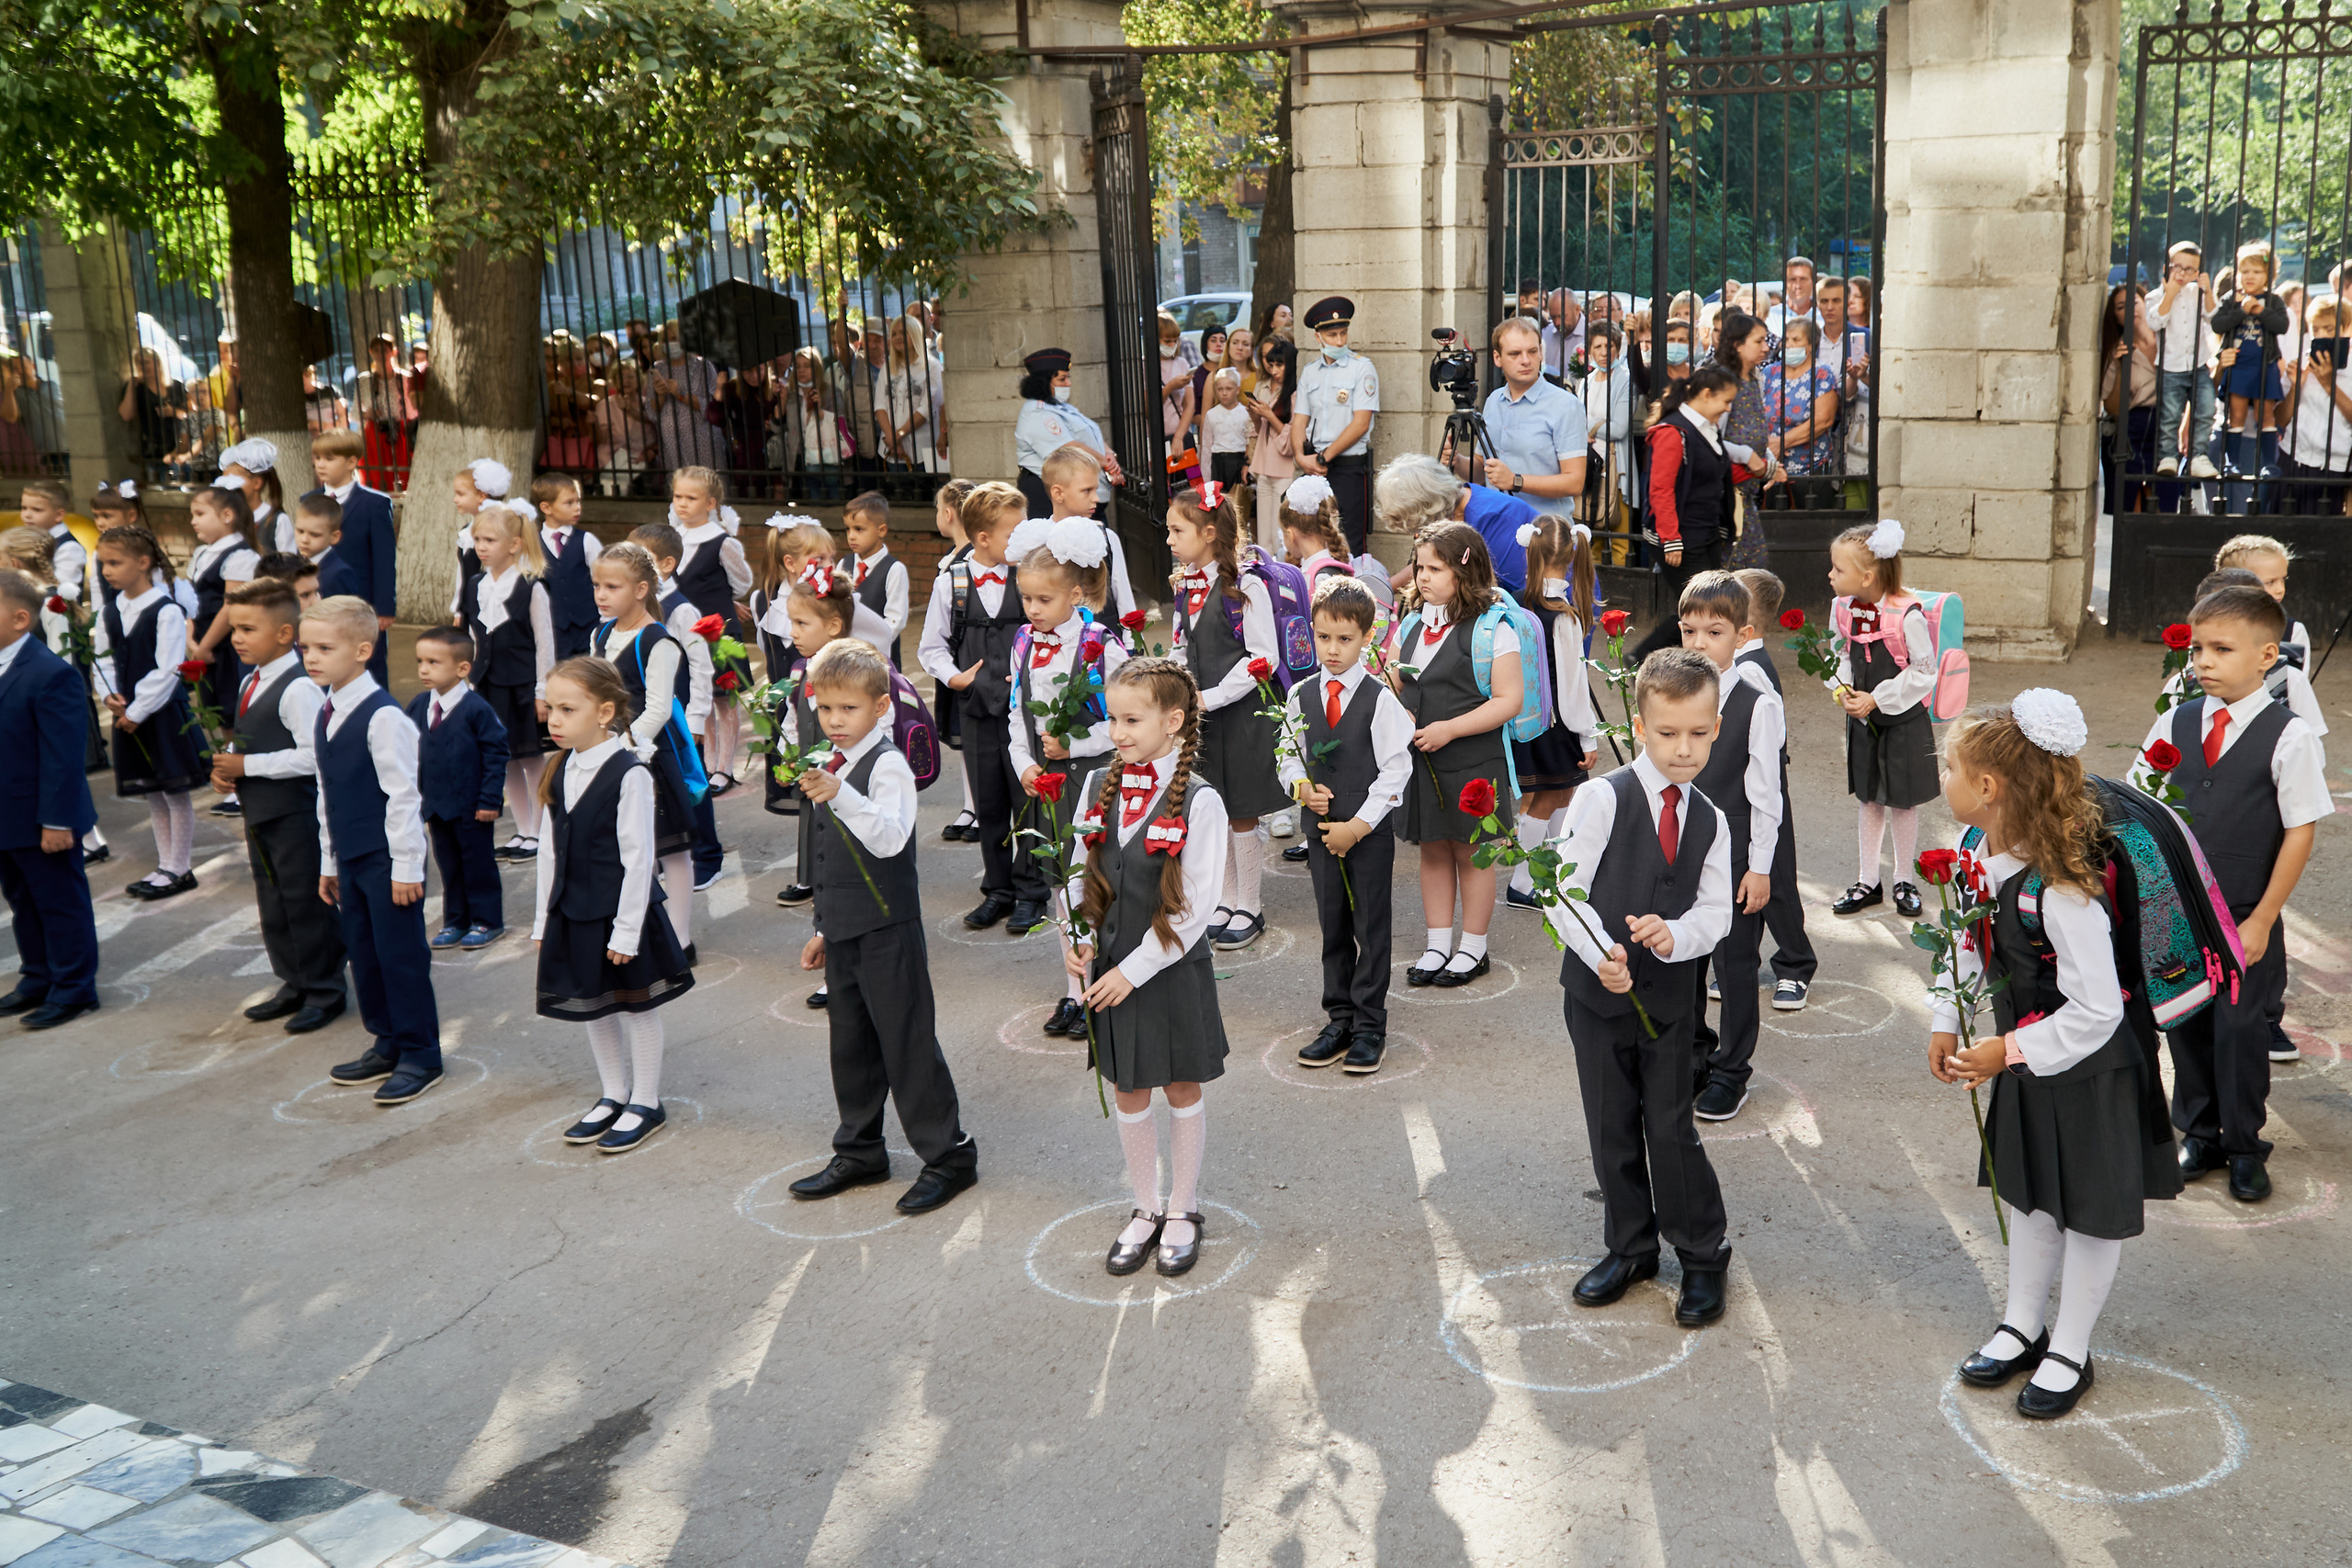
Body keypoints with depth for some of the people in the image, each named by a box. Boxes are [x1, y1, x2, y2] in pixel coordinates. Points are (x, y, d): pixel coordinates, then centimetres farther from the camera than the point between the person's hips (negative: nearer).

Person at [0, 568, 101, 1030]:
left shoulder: (51, 674, -20)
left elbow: (62, 755, -20)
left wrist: (56, 820, -21)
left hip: (40, 818, -8)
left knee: (61, 904, 6)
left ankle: (73, 989, 17)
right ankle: (38, 979, 33)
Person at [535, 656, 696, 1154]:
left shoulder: (629, 774, -18)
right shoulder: (561, 774, 4)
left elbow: (638, 857, -18)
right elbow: (550, 851, 10)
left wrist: (626, 929, -18)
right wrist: (544, 918, 10)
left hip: (622, 912, -7)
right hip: (573, 912, 7)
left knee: (636, 1005, 7)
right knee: (591, 1005, 17)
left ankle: (646, 1102, 21)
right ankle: (613, 1095, 33)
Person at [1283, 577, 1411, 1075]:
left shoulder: (1380, 699, -10)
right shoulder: (1301, 696, 3)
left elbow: (1395, 771, -11)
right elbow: (1289, 756, 12)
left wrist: (1357, 825, -14)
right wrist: (1300, 787, -10)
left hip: (1370, 830, -4)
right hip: (1320, 828, 4)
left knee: (1370, 926, 3)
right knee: (1332, 925, 12)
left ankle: (1370, 1026, 13)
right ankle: (1340, 1019, 23)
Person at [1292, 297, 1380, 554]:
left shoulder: (1362, 368, -3)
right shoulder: (1310, 371, 14)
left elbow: (1360, 424, -10)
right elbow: (1299, 420, 12)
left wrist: (1324, 457, -10)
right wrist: (1301, 456, -6)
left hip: (1350, 466, -5)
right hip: (1315, 467, 5)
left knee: (1348, 547, -7)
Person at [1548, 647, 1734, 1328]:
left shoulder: (1710, 821, 3)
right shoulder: (1603, 799, -11)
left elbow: (1715, 910, -1)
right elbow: (1564, 889, -13)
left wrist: (1674, 934, -22)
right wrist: (1600, 952, -27)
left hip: (1670, 997, 1)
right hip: (1598, 991, -1)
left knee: (1672, 1128, 2)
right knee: (1612, 1130, 12)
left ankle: (1702, 1255, 20)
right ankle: (1630, 1248, 29)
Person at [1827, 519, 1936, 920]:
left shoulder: (1907, 615, -23)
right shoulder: (1842, 608, -6)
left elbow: (1924, 672, -15)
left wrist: (1876, 699, -18)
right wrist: (1842, 689, -8)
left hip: (1903, 721, -5)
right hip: (1862, 720, 5)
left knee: (1903, 803, 8)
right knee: (1870, 801, 15)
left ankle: (1904, 882, 23)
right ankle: (1868, 882, 25)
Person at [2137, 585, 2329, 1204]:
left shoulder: (2289, 737, -12)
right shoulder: (2174, 723, 0)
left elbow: (2299, 833, -10)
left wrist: (2261, 921, -10)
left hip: (2244, 921, -4)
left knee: (2238, 1030, 4)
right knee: (2185, 1024, 12)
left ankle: (2244, 1148, 24)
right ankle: (2200, 1135, 31)